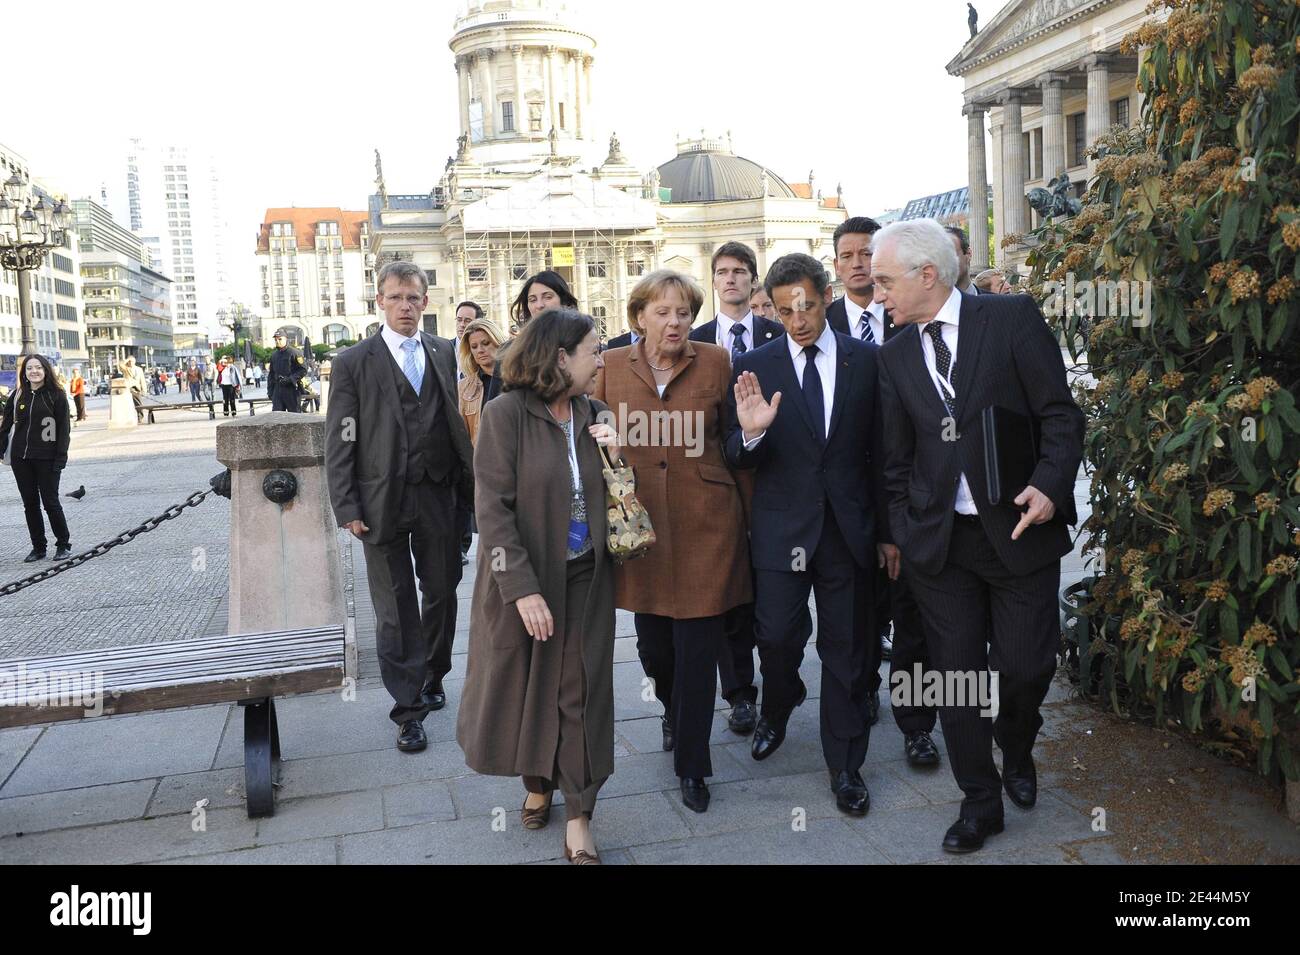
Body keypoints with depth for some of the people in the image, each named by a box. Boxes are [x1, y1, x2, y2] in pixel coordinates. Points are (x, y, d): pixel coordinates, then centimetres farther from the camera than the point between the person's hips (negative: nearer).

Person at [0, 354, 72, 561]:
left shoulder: (57, 395, -4)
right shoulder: (17, 395, 7)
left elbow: (64, 429, -6)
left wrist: (60, 458, -12)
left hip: (46, 458, -4)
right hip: (20, 458, 4)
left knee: (50, 502, -1)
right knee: (30, 504, 8)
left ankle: (64, 544, 13)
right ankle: (38, 547, 17)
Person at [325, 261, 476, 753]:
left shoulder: (444, 353, 6)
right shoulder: (353, 362, -3)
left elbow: (458, 422, 7)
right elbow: (340, 442, -4)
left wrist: (471, 481, 1)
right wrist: (347, 508, -9)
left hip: (438, 495, 3)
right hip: (382, 500, -3)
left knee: (442, 594, 14)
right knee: (395, 609, 5)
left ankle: (432, 679, 36)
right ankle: (408, 708, 15)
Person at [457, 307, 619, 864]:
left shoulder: (594, 415, 2)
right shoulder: (506, 414, -13)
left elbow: (612, 500, 10)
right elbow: (492, 509, -16)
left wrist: (616, 457, -10)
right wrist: (523, 589, -21)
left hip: (585, 577, 4)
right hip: (524, 579, -3)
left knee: (582, 692, 5)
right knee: (524, 686, 12)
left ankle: (579, 820, 17)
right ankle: (536, 783, 38)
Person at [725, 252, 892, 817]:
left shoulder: (866, 361, 0)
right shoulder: (754, 367, -1)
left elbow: (881, 451, 4)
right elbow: (737, 460, 0)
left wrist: (887, 531, 5)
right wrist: (750, 434, -23)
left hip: (850, 528, 1)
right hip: (781, 526, 0)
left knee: (847, 650, 9)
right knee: (776, 637, -2)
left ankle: (845, 766, 26)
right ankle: (777, 710, 34)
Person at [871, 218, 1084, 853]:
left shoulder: (1013, 319, -4)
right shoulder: (895, 356, 8)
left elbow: (1060, 415, -5)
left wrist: (1050, 486, -18)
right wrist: (901, 532, 12)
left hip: (1019, 530, -3)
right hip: (937, 540, 3)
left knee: (1025, 664, 1)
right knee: (955, 672, 6)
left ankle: (1016, 750, 36)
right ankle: (980, 802, 24)